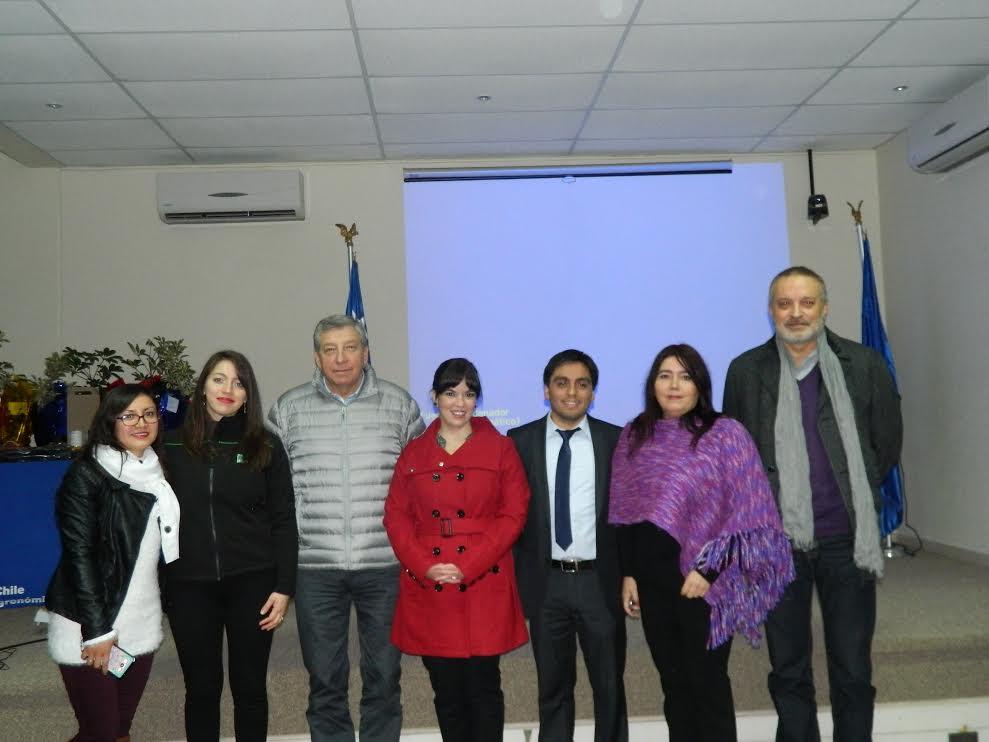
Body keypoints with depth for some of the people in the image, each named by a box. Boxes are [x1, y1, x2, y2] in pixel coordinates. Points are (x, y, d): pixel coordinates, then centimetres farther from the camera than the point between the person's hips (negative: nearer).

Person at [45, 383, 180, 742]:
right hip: (89, 628, -6)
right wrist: (97, 630, -17)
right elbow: (79, 554, -14)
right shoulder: (87, 474, -10)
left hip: (141, 626, 6)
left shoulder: (157, 472, 9)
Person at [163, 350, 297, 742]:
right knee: (201, 687, 11)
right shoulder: (174, 444, 2)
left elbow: (283, 521, -1)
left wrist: (284, 586, -6)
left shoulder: (266, 447, -1)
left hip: (251, 582, -1)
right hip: (189, 584, 1)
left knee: (249, 686, 9)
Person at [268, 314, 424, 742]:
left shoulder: (399, 404, 3)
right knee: (325, 680, 11)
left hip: (385, 563, 0)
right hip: (315, 566, 0)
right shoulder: (289, 409, 3)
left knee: (384, 676, 11)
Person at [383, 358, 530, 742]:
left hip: (484, 588, -2)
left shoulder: (501, 448, 3)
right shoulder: (413, 453, 10)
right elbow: (396, 517, 6)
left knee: (483, 688, 1)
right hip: (428, 590, 2)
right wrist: (425, 567, -9)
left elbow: (514, 515, -3)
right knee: (446, 691, 10)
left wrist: (468, 567, -12)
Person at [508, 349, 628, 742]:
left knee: (610, 686, 13)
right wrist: (512, 578, -3)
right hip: (546, 582, 0)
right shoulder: (520, 441, 1)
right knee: (553, 687, 13)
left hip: (601, 581, 0)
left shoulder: (616, 440, 1)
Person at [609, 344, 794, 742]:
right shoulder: (634, 436, 5)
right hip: (651, 578, 4)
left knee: (707, 681, 6)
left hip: (702, 580, -4)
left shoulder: (725, 434, -8)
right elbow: (625, 512, 9)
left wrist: (707, 570, -13)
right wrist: (628, 573, 6)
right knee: (673, 682, 14)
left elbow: (746, 513, -10)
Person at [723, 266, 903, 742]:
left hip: (847, 539, 0)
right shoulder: (746, 371, 1)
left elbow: (888, 440, 10)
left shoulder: (864, 365, -1)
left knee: (853, 670, 8)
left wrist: (859, 496, 11)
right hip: (778, 542, 1)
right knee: (788, 671, 11)